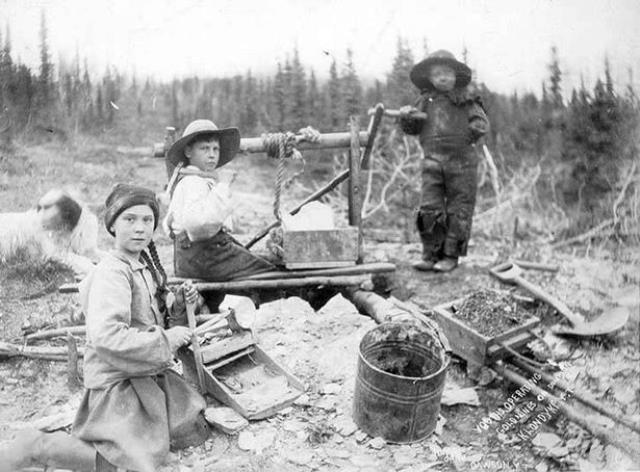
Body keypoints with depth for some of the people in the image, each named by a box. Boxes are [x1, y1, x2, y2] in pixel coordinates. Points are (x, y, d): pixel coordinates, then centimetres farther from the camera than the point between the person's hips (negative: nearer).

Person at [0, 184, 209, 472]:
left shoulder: (145, 261, 4)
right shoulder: (112, 273, -24)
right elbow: (106, 336, -35)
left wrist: (178, 303, 0)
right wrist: (165, 339, -27)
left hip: (148, 372, 9)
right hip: (117, 381, -9)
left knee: (193, 432, 17)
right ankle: (35, 448, 7)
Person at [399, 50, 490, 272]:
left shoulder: (465, 101, 6)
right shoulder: (426, 100, 13)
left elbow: (482, 123, 2)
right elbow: (412, 129, 13)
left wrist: (470, 132, -15)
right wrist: (406, 117, -6)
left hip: (461, 161, -1)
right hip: (432, 161, 2)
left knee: (458, 210, 2)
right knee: (429, 208, -3)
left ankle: (451, 256, 12)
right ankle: (431, 255, 7)